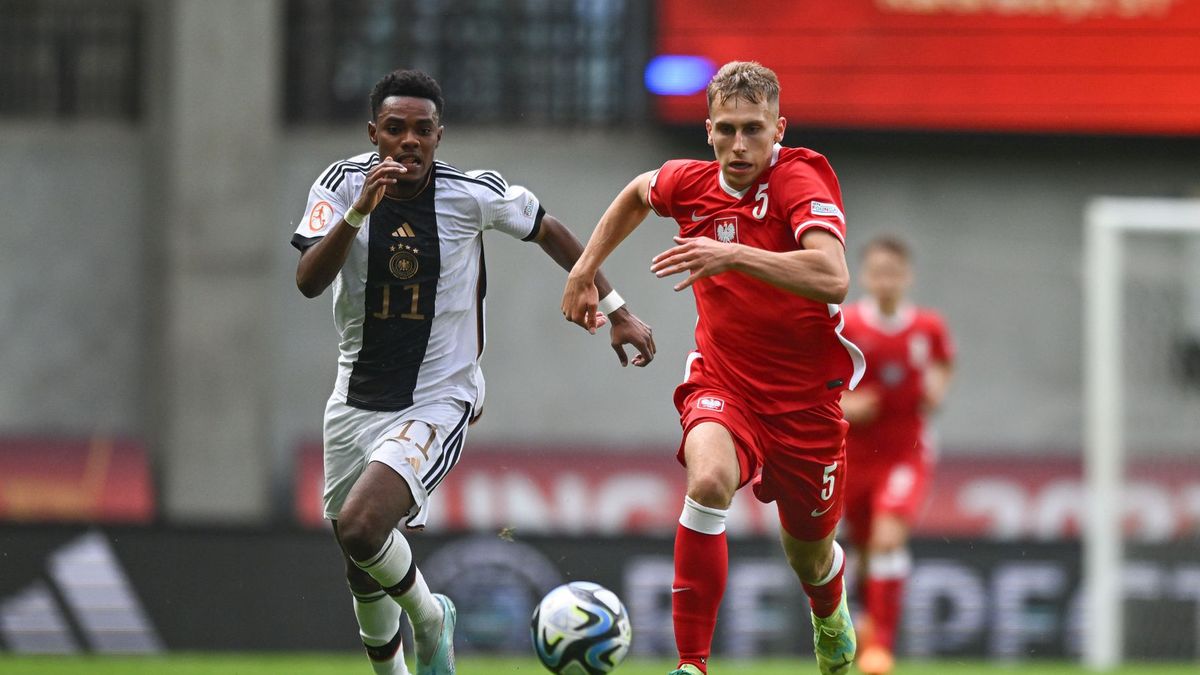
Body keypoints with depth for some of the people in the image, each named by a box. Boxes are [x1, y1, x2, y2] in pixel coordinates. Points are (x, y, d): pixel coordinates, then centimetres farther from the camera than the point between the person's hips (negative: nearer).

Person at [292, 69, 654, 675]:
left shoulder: (475, 194, -12)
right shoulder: (342, 184, -9)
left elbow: (547, 231, 7)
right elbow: (309, 280, -20)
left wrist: (617, 311, 9)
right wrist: (359, 211, -34)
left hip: (438, 401, -4)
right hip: (357, 398, 4)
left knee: (360, 527, -26)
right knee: (362, 576, 13)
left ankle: (429, 617, 4)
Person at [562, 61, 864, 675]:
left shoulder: (801, 180, -19)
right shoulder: (692, 184, -3)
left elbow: (833, 278, -36)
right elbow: (638, 193, 24)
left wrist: (734, 255, -43)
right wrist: (585, 269, 20)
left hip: (803, 394, -2)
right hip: (722, 382, 2)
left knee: (810, 558, 14)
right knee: (709, 480, -32)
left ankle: (829, 612, 54)